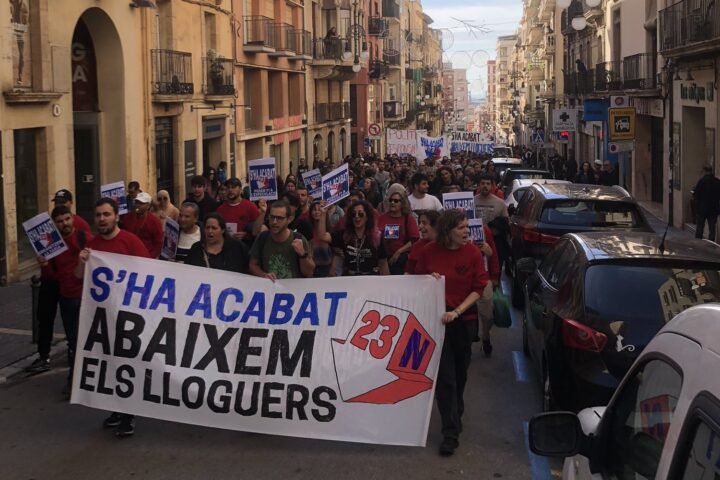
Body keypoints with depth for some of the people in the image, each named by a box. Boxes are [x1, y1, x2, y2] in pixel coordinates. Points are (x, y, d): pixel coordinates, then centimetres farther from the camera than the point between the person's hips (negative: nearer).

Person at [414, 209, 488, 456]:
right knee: (444, 376, -6)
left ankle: (456, 415, 39)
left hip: (464, 319, 1)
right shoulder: (429, 251, -6)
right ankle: (451, 431, -3)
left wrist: (457, 311, -16)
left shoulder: (473, 253, -6)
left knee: (459, 372, 14)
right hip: (436, 318, -1)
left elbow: (478, 289, -6)